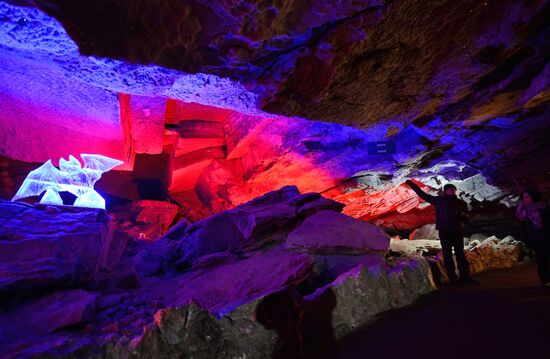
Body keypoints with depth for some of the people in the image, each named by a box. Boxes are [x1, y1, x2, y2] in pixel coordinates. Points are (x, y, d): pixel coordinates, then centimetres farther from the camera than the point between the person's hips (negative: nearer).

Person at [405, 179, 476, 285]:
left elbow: (466, 217, 8)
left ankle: (465, 277, 8)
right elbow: (423, 195, 4)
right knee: (447, 255, 0)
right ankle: (452, 278, 4)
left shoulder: (461, 203, 10)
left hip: (458, 231, 2)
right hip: (444, 231, -1)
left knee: (460, 254, 3)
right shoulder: (439, 200, 5)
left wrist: (460, 214, -15)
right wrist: (412, 185, 0)